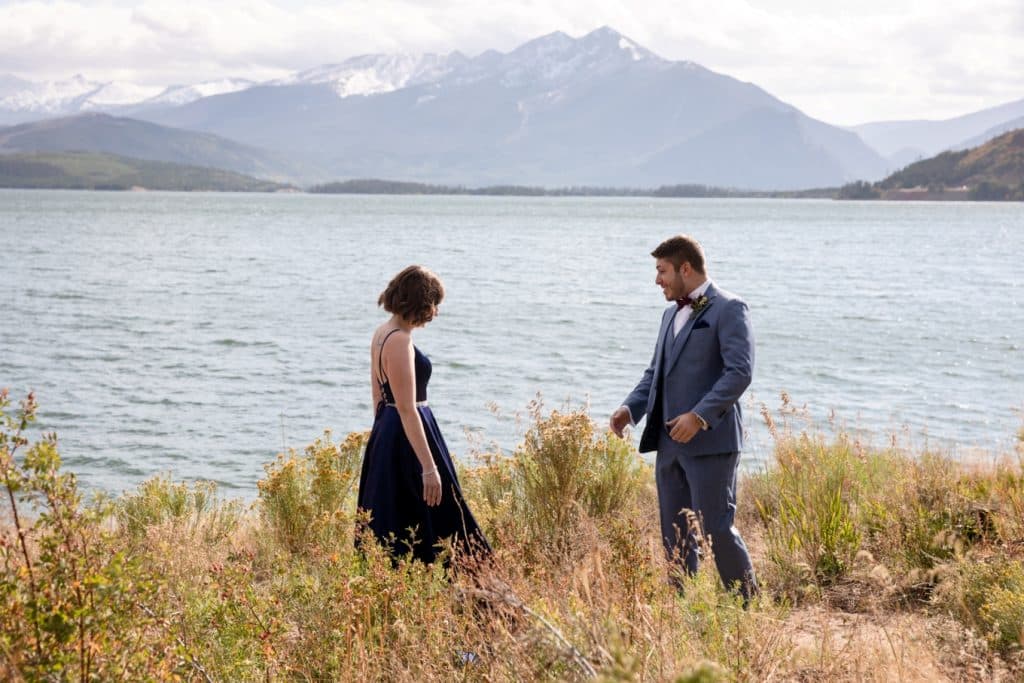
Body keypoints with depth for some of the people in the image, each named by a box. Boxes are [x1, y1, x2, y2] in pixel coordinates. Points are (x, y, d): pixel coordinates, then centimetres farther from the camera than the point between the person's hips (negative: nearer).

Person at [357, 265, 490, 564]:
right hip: (408, 439, -10)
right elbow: (407, 409, -23)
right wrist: (429, 467, -24)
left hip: (385, 435, 10)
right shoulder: (399, 341, -20)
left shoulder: (382, 334, 9)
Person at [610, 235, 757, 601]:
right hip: (670, 442, 8)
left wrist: (699, 415, -23)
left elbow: (740, 372, -16)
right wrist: (631, 408, 6)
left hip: (710, 440, -8)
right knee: (675, 534, 10)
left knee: (717, 529, -6)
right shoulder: (671, 314, 19)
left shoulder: (728, 309, -7)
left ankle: (747, 606, 8)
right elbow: (655, 371, 24)